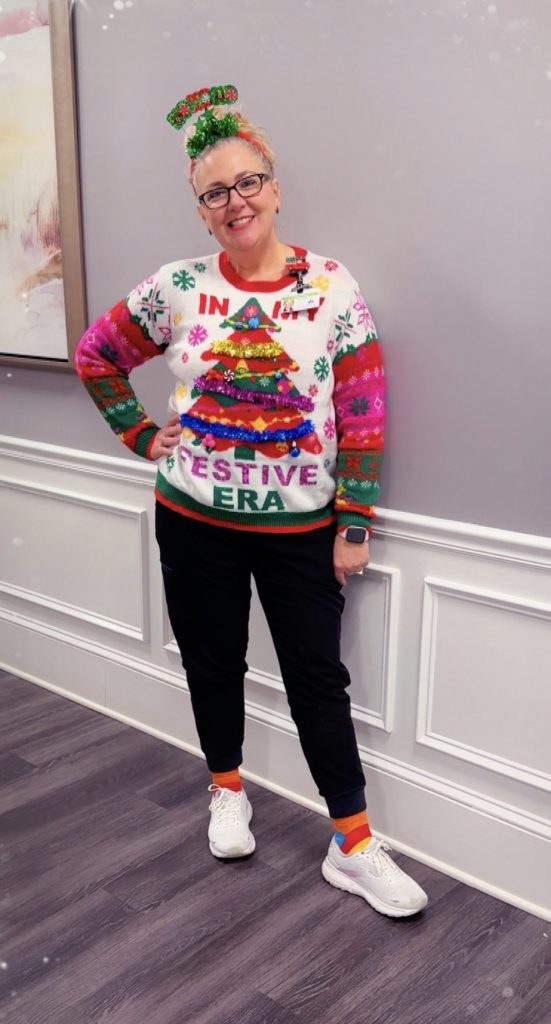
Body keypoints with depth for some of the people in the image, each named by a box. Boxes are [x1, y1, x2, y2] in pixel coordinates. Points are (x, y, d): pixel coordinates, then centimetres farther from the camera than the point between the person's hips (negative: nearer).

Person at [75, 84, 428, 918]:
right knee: (213, 662, 16)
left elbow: (363, 413, -7)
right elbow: (95, 356, 10)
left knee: (318, 676, 6)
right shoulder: (177, 288, -4)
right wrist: (143, 437, 1)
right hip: (196, 520, 2)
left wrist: (354, 526, -8)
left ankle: (354, 846, 16)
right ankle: (228, 792, 40)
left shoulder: (332, 286, -7)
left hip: (302, 525, -1)